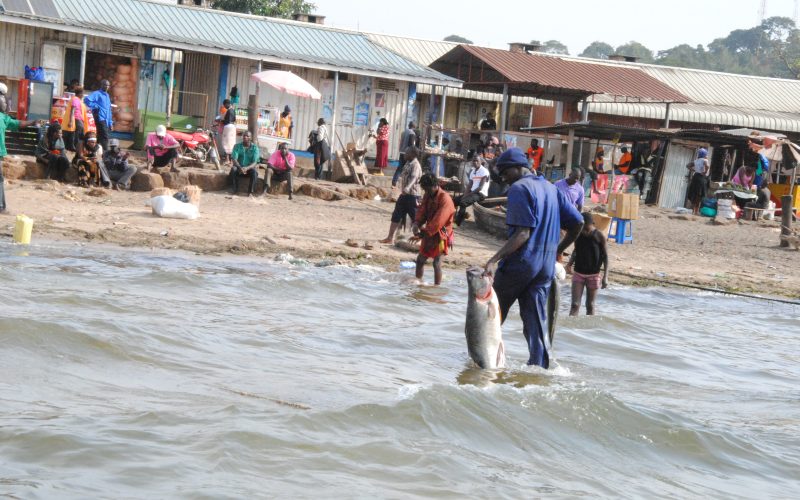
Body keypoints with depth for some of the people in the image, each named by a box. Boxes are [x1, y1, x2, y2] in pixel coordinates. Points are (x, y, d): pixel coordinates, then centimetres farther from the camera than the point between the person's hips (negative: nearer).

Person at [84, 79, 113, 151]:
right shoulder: (97, 94, -4)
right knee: (105, 137, -16)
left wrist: (110, 123, 19)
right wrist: (95, 106, -15)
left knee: (100, 137, 9)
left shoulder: (107, 96, 22)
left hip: (106, 120, 8)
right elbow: (86, 99, -19)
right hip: (100, 118, -8)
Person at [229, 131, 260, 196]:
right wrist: (240, 168, -34)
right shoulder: (237, 146, -3)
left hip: (250, 168, -1)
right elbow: (234, 159, -13)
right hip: (239, 167, 1)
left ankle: (251, 191, -29)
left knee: (254, 171, -34)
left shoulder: (254, 147, -7)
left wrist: (247, 168, -36)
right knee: (233, 169, -31)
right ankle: (234, 189, -21)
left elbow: (255, 162, -15)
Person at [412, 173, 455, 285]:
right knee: (420, 259, 14)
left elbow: (438, 222, -26)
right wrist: (416, 223, -17)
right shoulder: (427, 196, 4)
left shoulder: (445, 199, -21)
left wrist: (424, 233, -23)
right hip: (429, 234, 8)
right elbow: (422, 211, 3)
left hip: (440, 235, -8)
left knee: (437, 262, -9)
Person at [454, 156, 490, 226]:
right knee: (454, 200, -1)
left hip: (481, 194, -9)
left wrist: (469, 194, -18)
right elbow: (470, 186, 12)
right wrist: (466, 193, -8)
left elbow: (480, 187, -16)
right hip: (473, 192, 9)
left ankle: (457, 223, -26)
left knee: (463, 202, -30)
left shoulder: (484, 171, -10)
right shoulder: (472, 171, 15)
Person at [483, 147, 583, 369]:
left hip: (519, 262, -7)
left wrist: (494, 259, -27)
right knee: (536, 318, 7)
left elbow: (522, 234, -20)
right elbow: (577, 223, 14)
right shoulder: (551, 188, 13)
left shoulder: (519, 189, -10)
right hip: (546, 265, 7)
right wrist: (557, 250, 24)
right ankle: (539, 365, 2)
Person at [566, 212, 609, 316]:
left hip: (593, 275, -2)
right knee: (575, 304, -6)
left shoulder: (600, 236, -11)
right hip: (578, 273, 2)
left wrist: (605, 276, -9)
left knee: (590, 305, 7)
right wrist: (570, 264, -4)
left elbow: (605, 256, -5)